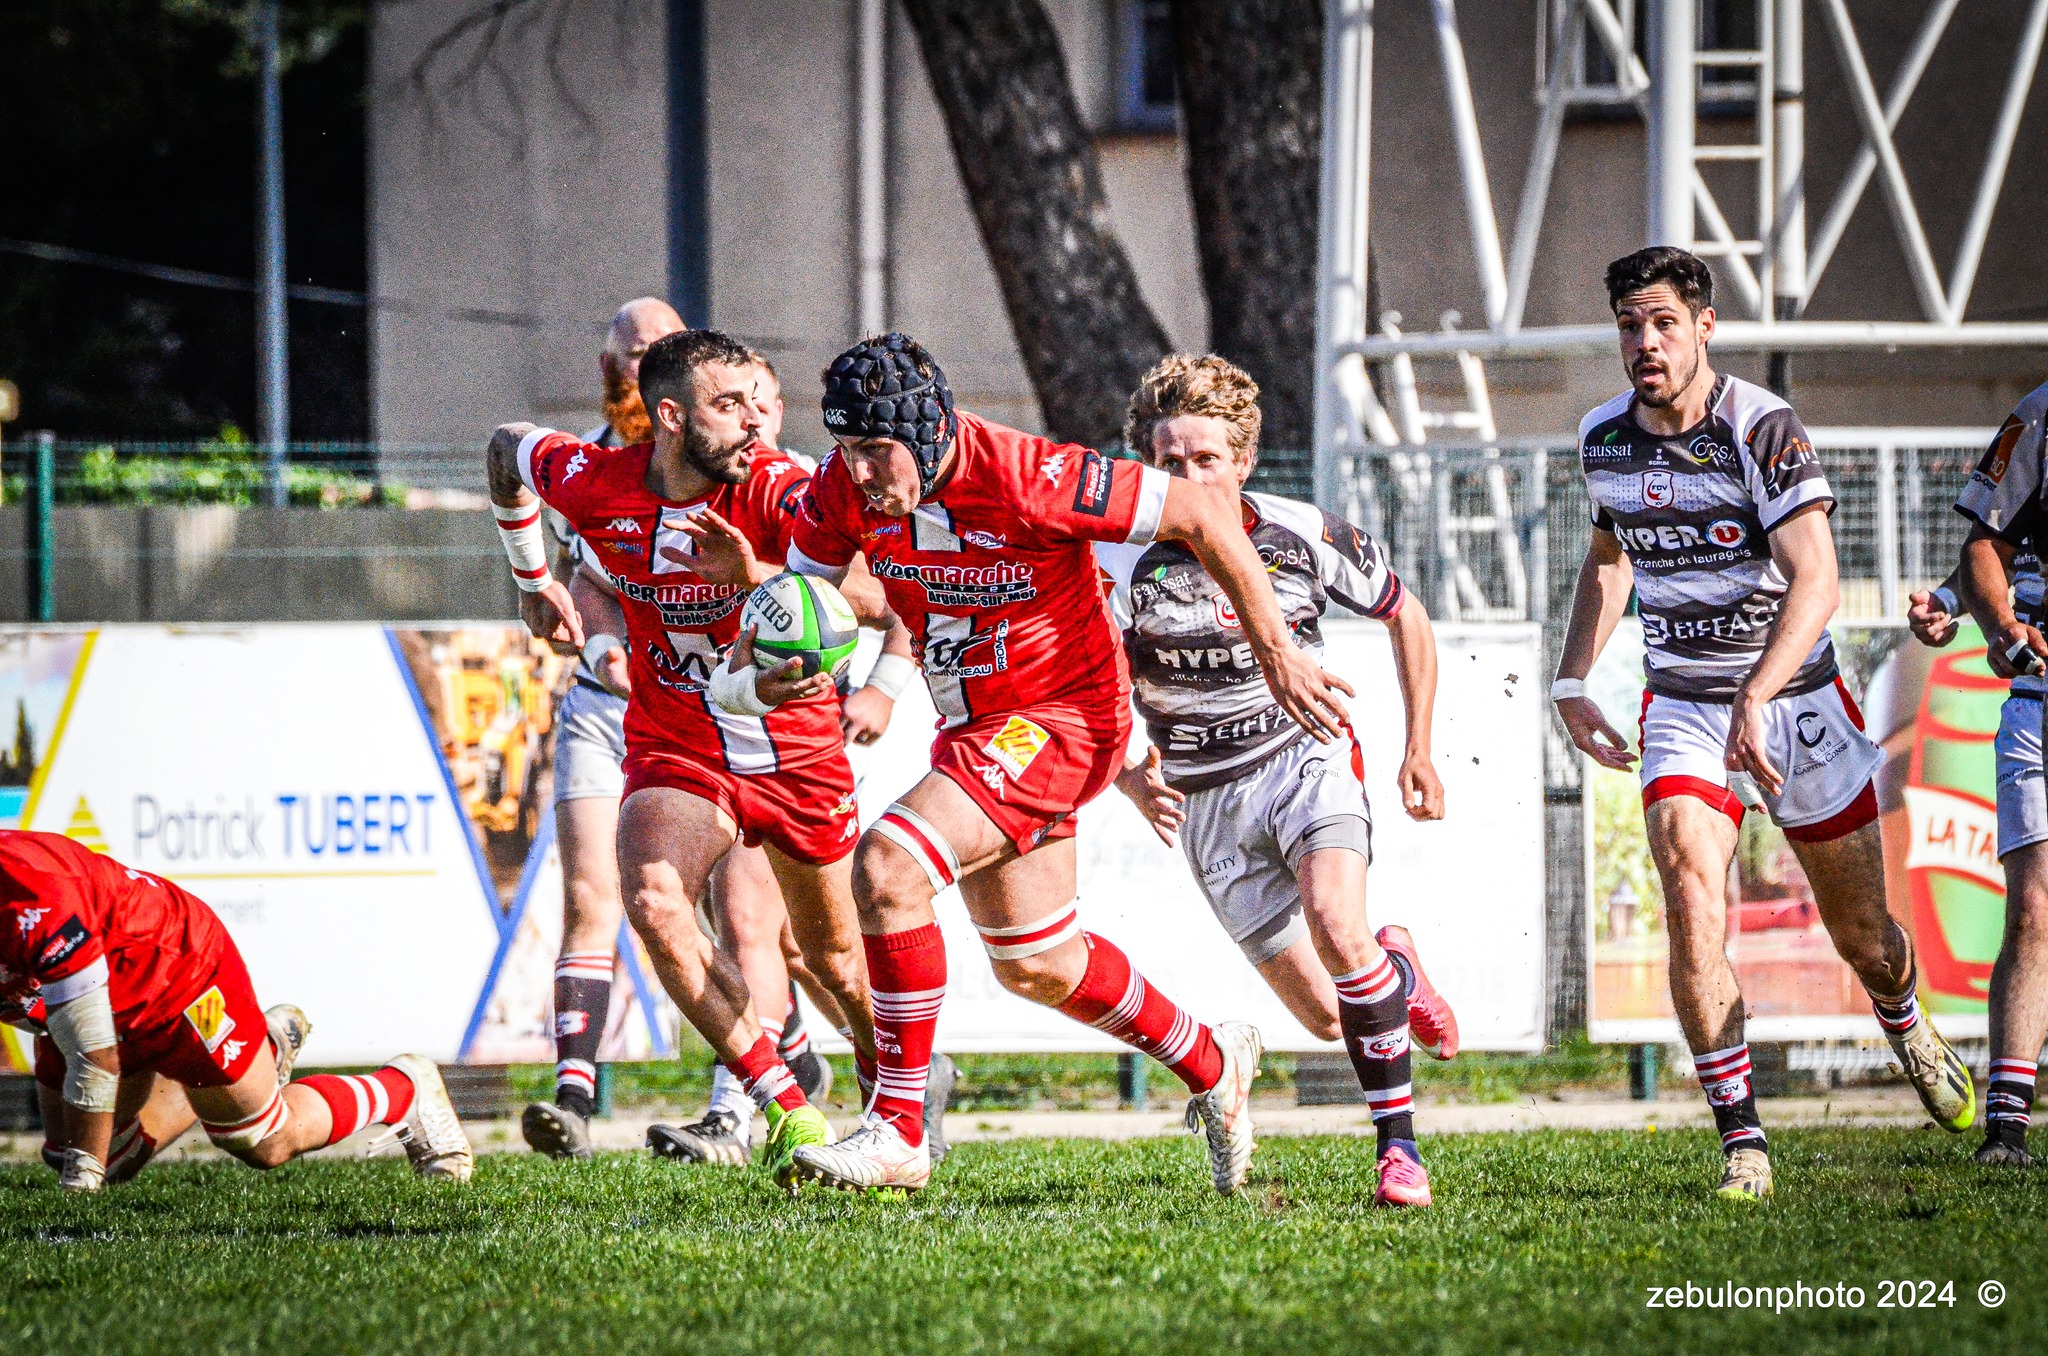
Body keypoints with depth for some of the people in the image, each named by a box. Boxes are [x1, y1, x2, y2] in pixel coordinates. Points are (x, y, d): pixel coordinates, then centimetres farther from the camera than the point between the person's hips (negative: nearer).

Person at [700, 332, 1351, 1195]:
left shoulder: (1023, 477, -28)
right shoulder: (844, 490, -11)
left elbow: (1201, 516, -21)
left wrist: (1276, 654, -17)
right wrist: (761, 669, -20)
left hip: (1062, 714, -8)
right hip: (973, 726, 8)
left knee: (888, 866, -25)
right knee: (1036, 967, 18)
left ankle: (898, 1131, -19)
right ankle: (1211, 1065, 42)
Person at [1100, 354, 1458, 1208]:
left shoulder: (1306, 537, -8)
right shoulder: (1123, 561, -12)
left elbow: (1405, 616, 10)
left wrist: (1420, 747, 8)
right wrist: (1133, 778, -34)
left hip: (1306, 756, -1)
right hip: (1206, 800, 1)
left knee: (1335, 921, -31)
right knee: (1325, 1017, -1)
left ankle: (1399, 1141, -21)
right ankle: (1395, 969, 37)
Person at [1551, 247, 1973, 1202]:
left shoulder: (1764, 429, -19)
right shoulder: (1603, 440, -1)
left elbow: (1814, 581, -27)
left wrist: (1755, 701, -39)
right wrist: (1571, 683, 10)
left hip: (1795, 695, -3)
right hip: (1682, 707, 3)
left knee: (1862, 935, 10)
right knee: (1692, 910, -20)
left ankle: (1908, 1031, 46)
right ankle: (1741, 1143, -15)